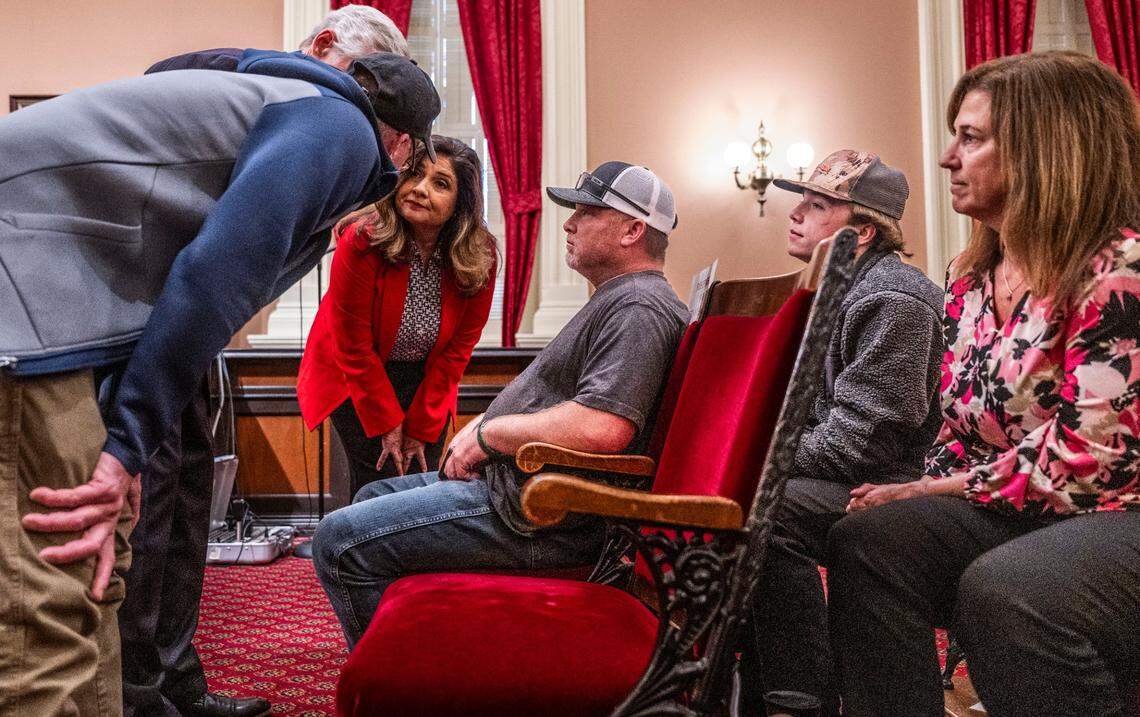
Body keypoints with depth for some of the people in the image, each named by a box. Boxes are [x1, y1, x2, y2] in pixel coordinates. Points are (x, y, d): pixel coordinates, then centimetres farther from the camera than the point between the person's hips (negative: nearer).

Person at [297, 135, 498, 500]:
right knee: (380, 480, -12)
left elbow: (458, 347, -10)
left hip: (425, 381, 3)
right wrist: (388, 424, -13)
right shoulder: (361, 242, -26)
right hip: (353, 376, -2)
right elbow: (354, 345, -18)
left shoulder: (479, 255, -18)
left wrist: (420, 429, -9)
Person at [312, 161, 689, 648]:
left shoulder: (640, 307, -17)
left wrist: (489, 434, -17)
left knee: (340, 540, -12)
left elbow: (602, 427, -32)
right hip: (510, 480, 12)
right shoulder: (618, 299, 20)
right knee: (373, 497, 24)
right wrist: (483, 424, 7)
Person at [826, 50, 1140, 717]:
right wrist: (923, 497, -5)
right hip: (1013, 512, 7)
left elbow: (1086, 455, -20)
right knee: (866, 542, -15)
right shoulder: (970, 278, 9)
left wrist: (930, 490, -14)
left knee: (1003, 589, -35)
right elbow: (959, 428, 14)